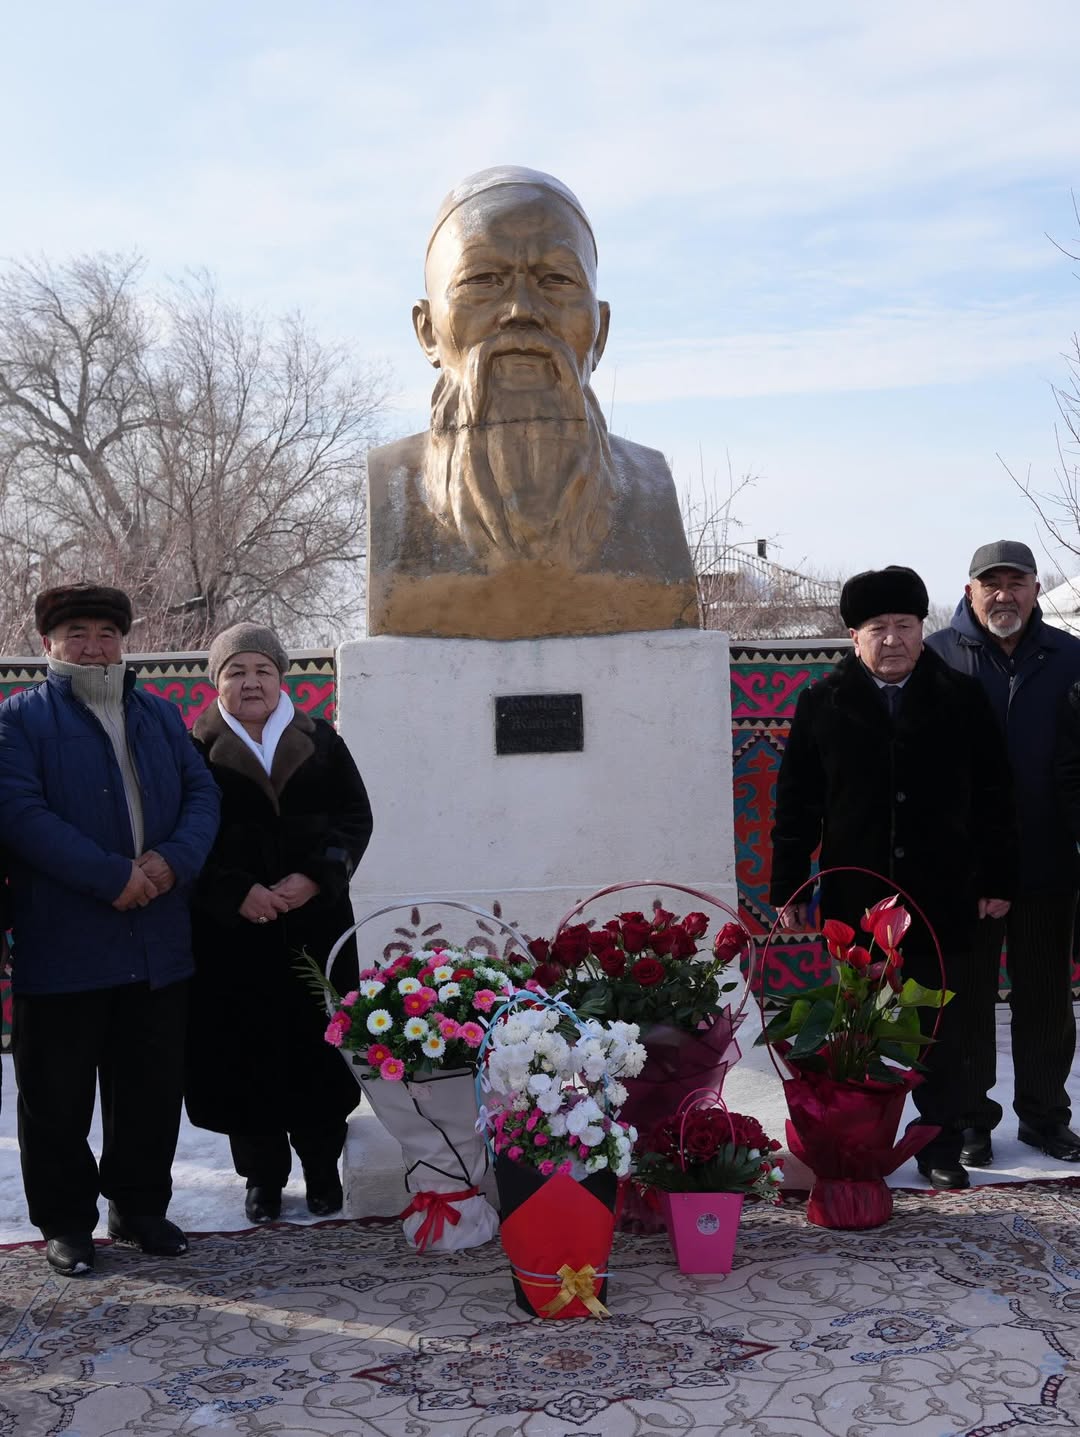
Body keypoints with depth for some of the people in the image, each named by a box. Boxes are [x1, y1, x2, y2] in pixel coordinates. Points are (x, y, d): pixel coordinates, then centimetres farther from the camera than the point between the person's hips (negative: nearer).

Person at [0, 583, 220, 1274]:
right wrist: (111, 876, -20)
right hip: (61, 948, -4)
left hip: (159, 945, 4)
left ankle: (140, 1206, 29)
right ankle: (66, 1222, 22)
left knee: (154, 1087, 13)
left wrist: (174, 860, -13)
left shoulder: (163, 717, 16)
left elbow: (203, 795, 8)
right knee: (59, 1094, 6)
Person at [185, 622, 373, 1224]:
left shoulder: (322, 742, 7)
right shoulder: (198, 751, 1)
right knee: (245, 1050, 2)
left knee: (319, 1042, 5)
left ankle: (322, 1167, 21)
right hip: (232, 932, -1)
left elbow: (356, 817, 4)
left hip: (316, 923, 2)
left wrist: (316, 877, -11)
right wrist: (236, 892, -14)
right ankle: (263, 1175, 17)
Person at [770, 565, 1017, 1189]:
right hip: (854, 903, 0)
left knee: (947, 1033, 8)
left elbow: (993, 799, 6)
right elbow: (796, 805, 3)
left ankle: (943, 1148, 22)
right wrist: (788, 890, 1)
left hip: (945, 901, 0)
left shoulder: (963, 700, 3)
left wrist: (998, 880, 3)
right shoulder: (822, 704, 2)